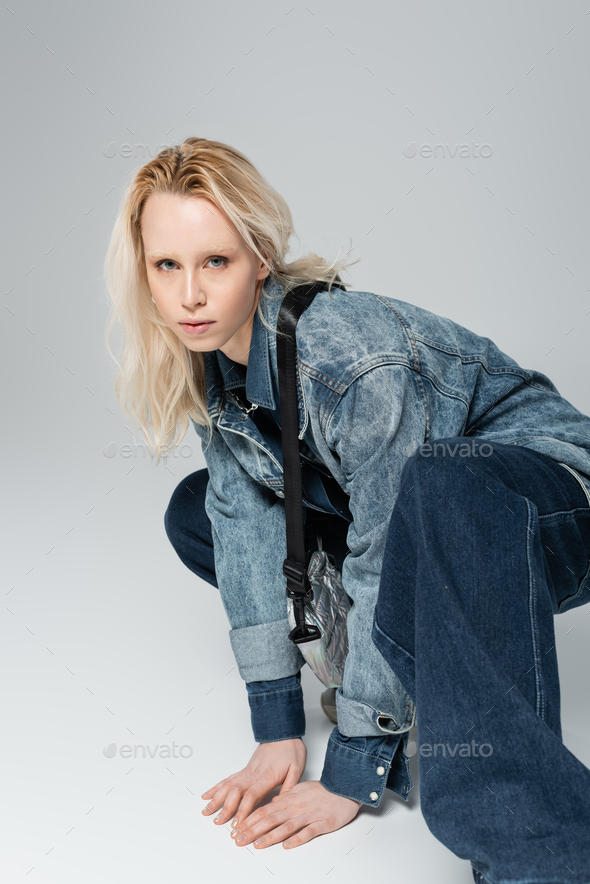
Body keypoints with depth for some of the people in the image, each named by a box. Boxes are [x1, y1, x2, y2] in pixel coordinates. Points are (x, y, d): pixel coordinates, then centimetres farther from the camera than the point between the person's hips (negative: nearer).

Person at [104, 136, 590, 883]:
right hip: (409, 509, 7)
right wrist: (277, 730, -14)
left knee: (438, 490, -42)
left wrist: (350, 775, -21)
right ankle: (412, 659, 5)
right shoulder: (207, 359, -8)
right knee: (196, 513, 4)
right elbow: (246, 519, -10)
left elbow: (387, 563, -28)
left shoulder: (355, 360, -31)